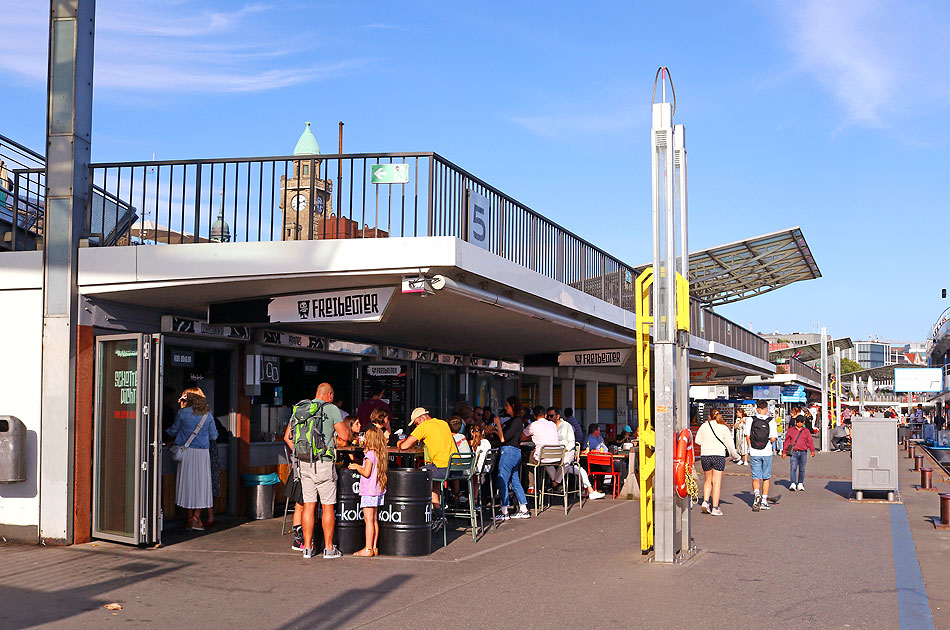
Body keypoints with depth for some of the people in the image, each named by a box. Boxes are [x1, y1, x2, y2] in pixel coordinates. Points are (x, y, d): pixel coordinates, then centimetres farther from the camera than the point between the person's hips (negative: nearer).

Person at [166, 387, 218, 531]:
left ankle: (190, 519, 10)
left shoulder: (182, 413, -1)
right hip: (202, 454, 0)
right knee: (201, 484, 4)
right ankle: (196, 518, -3)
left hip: (186, 452, 0)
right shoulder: (207, 415, 3)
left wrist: (165, 430, 31)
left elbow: (173, 431, 10)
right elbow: (213, 436, 7)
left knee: (187, 483, 6)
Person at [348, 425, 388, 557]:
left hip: (369, 492, -8)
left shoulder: (370, 454, -14)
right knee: (374, 520, 11)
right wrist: (360, 467, 17)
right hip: (378, 491, 8)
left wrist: (357, 467, -4)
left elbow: (367, 473, -19)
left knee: (368, 520, -6)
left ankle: (368, 549, -5)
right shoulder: (381, 454, 10)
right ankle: (374, 548, 14)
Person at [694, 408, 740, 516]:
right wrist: (735, 455, 17)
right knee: (717, 482, 1)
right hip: (719, 456, -2)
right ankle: (715, 508, 0)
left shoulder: (704, 426, 3)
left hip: (705, 456, 2)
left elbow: (698, 440, 11)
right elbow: (729, 444, 1)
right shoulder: (723, 428, -3)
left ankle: (705, 501, 1)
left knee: (708, 480, 18)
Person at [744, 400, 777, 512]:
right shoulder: (771, 421, -6)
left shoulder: (751, 420, -2)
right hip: (767, 452, 0)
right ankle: (764, 501, 14)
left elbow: (747, 436, -1)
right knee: (766, 477, 12)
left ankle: (757, 494, -21)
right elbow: (773, 439, -10)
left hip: (754, 453, 0)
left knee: (756, 477, 5)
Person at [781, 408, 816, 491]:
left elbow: (810, 441, 6)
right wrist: (784, 451, 9)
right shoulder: (791, 430, 8)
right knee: (793, 467, -11)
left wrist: (812, 450, -4)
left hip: (803, 452, 1)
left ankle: (800, 484, 15)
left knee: (802, 469, 6)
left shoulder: (806, 431, 10)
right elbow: (787, 441, 11)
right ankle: (792, 484, -14)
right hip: (794, 452, -1)